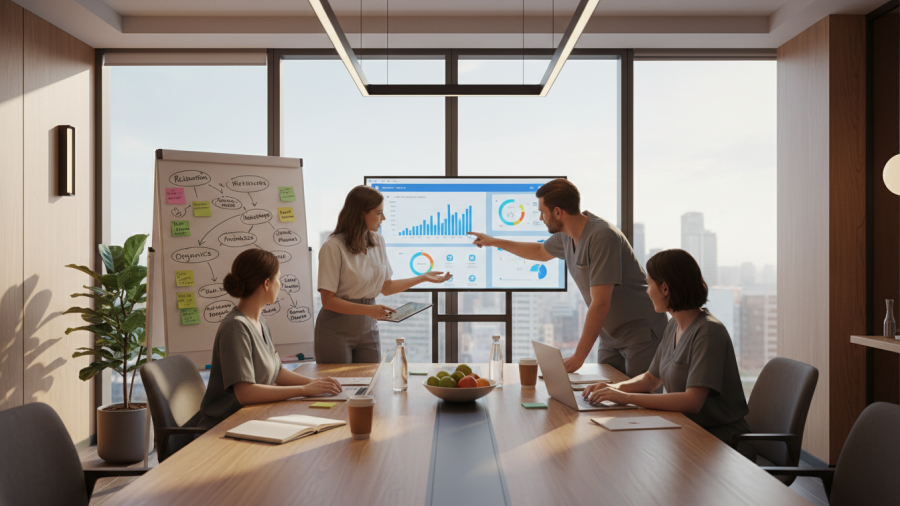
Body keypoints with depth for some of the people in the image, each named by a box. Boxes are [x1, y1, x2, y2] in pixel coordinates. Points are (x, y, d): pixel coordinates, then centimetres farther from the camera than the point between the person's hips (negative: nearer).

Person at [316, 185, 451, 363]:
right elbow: (328, 300, -18)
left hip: (368, 328, 6)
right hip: (336, 330, -5)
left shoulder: (377, 241, 5)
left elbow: (386, 287, 13)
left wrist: (424, 277, 10)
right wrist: (368, 310, -28)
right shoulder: (333, 247, -16)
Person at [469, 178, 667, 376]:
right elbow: (540, 252, 27)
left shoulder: (602, 236, -26)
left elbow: (600, 304, -28)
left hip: (641, 335, -7)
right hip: (611, 336, 7)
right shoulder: (566, 236, 1)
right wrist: (494, 241, 33)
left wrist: (578, 357, -24)